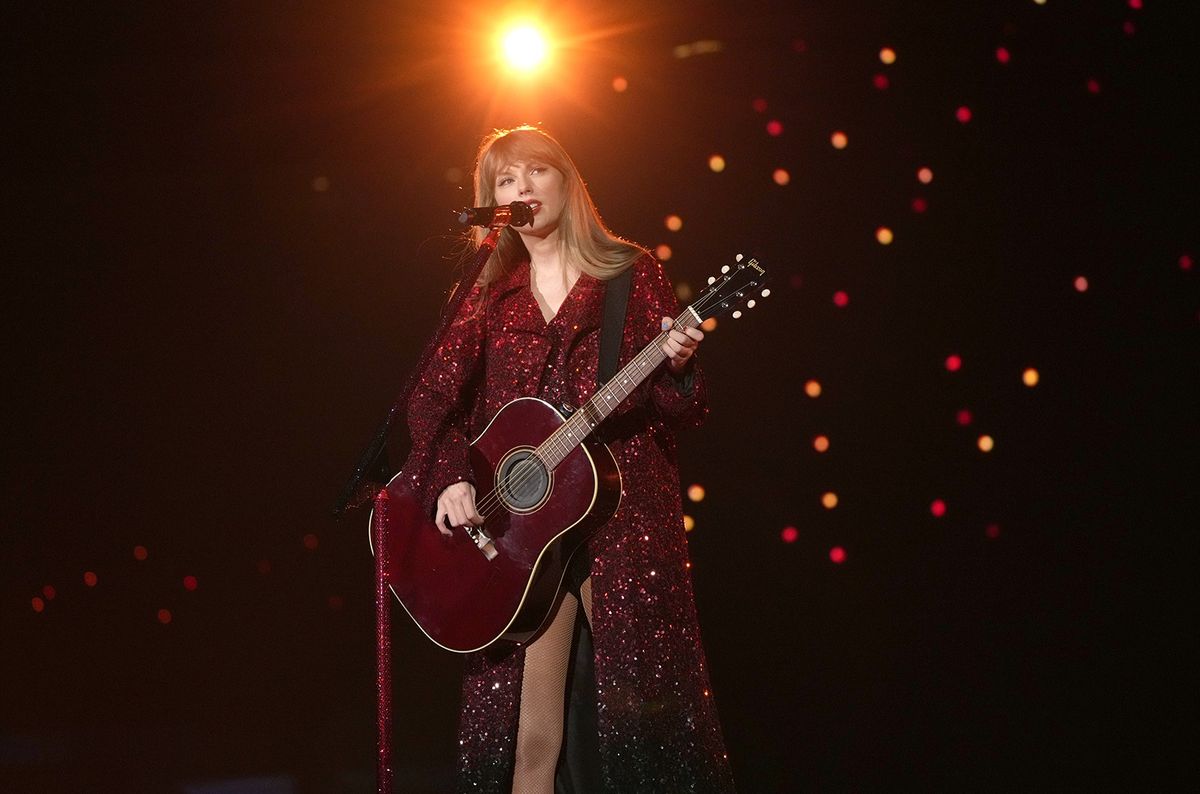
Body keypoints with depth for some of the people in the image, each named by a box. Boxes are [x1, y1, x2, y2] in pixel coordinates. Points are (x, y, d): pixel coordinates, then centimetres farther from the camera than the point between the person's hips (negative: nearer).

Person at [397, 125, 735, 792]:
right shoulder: (491, 296, 14)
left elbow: (680, 409, 3)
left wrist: (677, 366, -19)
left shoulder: (631, 273, 6)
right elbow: (434, 397, 9)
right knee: (530, 740, -3)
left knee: (644, 717, -5)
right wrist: (448, 480, -8)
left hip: (623, 515, -2)